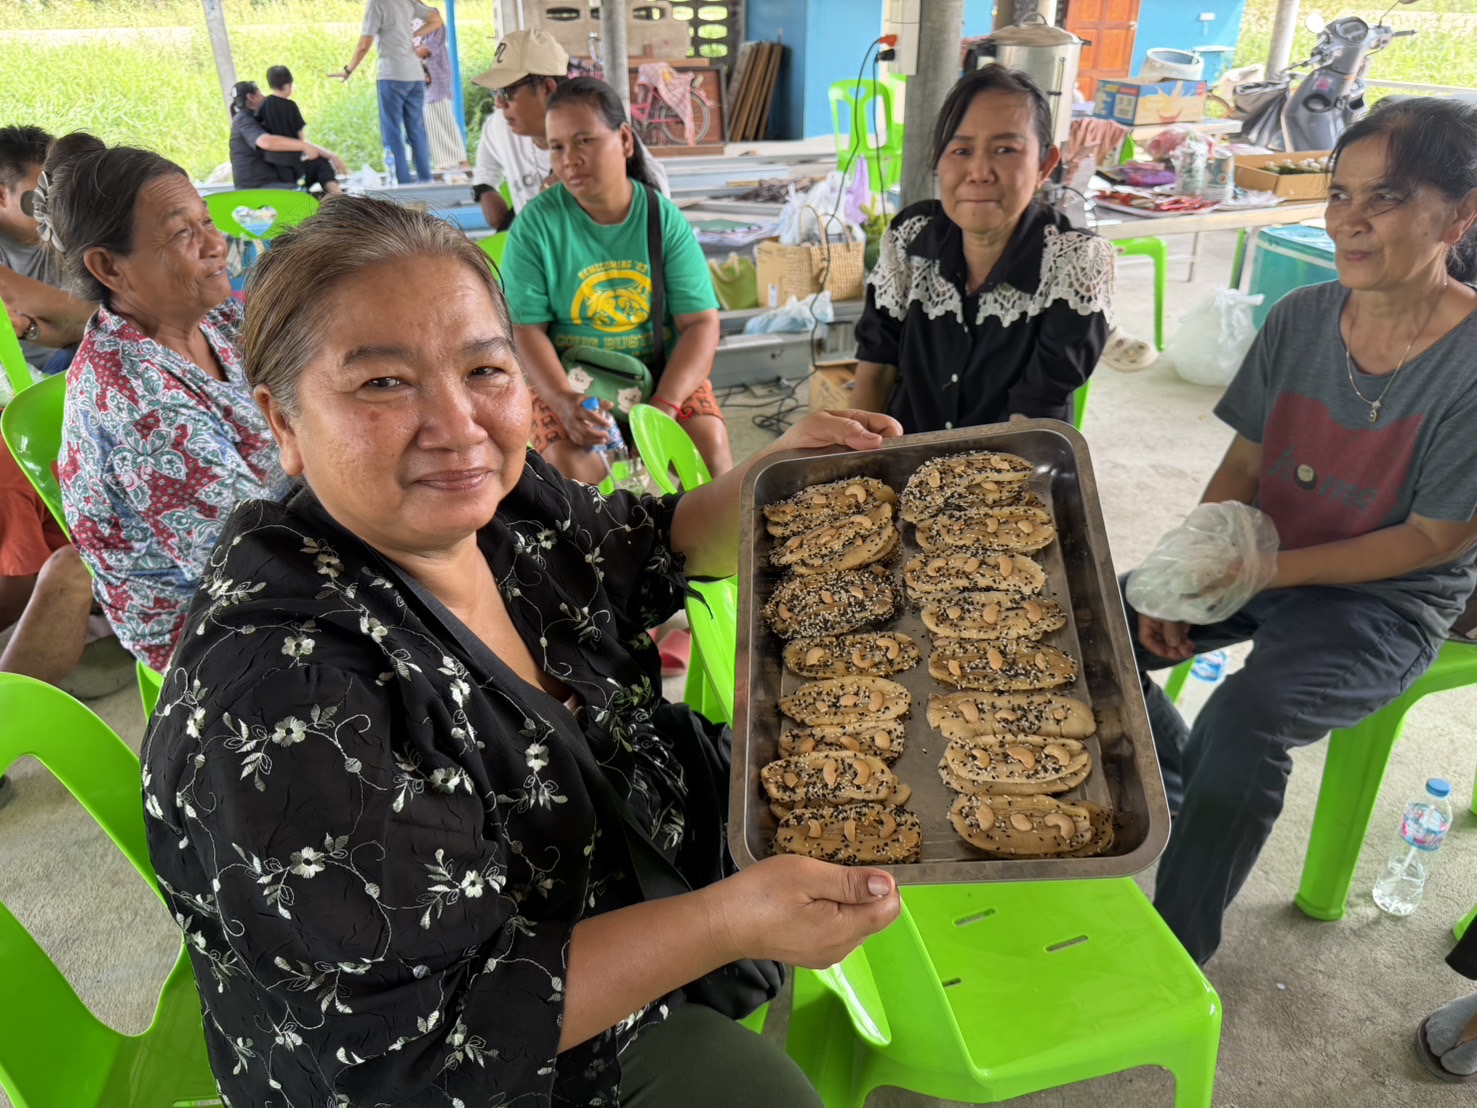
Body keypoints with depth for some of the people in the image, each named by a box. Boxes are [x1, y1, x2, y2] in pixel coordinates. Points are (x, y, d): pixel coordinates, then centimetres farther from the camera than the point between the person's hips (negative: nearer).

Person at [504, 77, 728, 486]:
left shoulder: (664, 218, -4)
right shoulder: (536, 224, -7)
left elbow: (701, 323, -9)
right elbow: (526, 328, -9)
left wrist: (664, 406, -23)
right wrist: (563, 401, -28)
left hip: (660, 369, 1)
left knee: (709, 439, -22)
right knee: (569, 460, -27)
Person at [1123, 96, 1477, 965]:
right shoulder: (1302, 319, -4)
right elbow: (1243, 467, 2)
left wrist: (1265, 570, -21)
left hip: (1388, 603, -5)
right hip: (1260, 566, 6)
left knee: (1244, 718, -30)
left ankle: (1175, 952, -9)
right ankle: (1189, 793, 18)